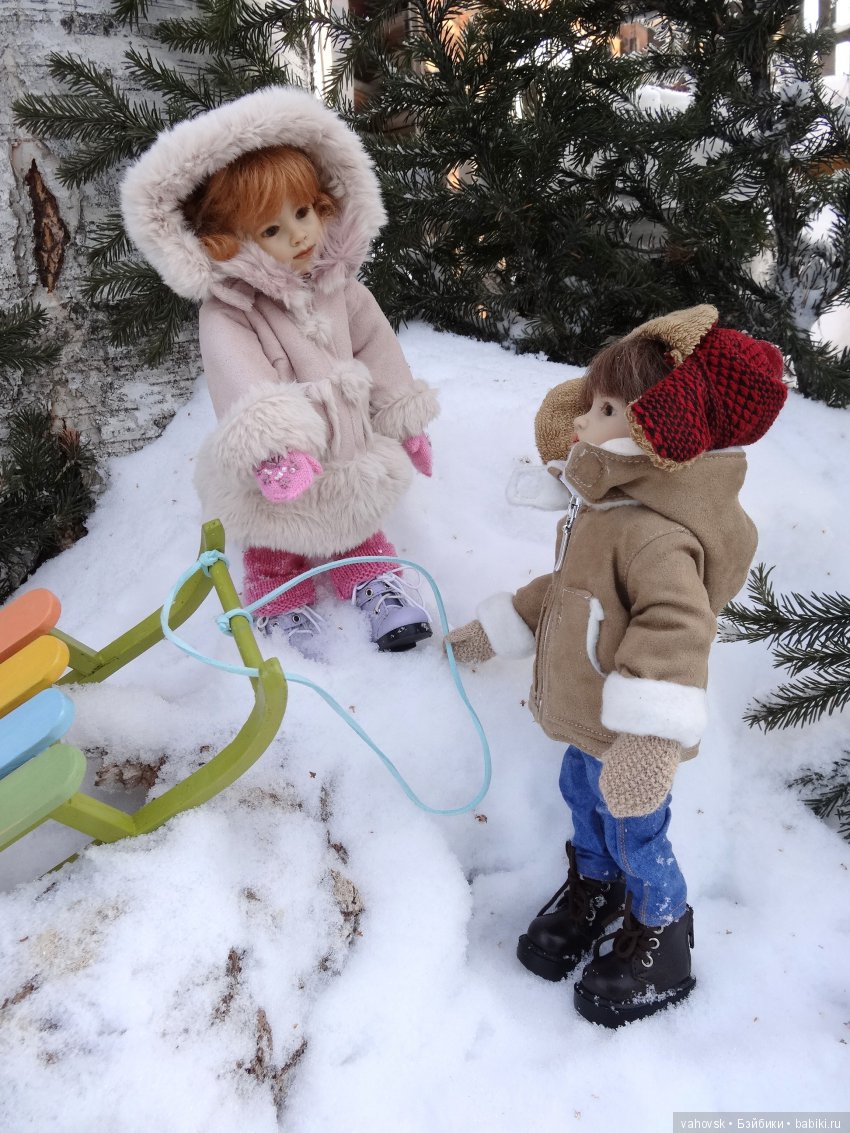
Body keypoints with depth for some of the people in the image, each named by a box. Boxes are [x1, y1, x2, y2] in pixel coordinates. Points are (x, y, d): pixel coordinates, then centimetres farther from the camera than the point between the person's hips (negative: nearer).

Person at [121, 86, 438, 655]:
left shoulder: (338, 284, -4)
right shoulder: (227, 311, -21)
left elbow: (377, 348, 5)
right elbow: (241, 379, -37)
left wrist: (405, 419, 10)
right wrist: (272, 442, -53)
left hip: (350, 448, 4)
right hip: (282, 468, -4)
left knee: (357, 525, 25)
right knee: (277, 548, 17)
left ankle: (371, 575, 46)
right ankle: (282, 600, 39)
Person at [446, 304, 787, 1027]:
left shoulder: (655, 535, -33)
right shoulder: (603, 509, 2)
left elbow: (675, 628, -44)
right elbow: (563, 590, 16)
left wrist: (646, 742, -51)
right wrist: (494, 630, 23)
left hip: (629, 741, -9)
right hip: (588, 723, 9)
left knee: (635, 836, 12)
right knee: (583, 798, 27)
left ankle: (662, 938, 39)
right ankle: (593, 885, 54)